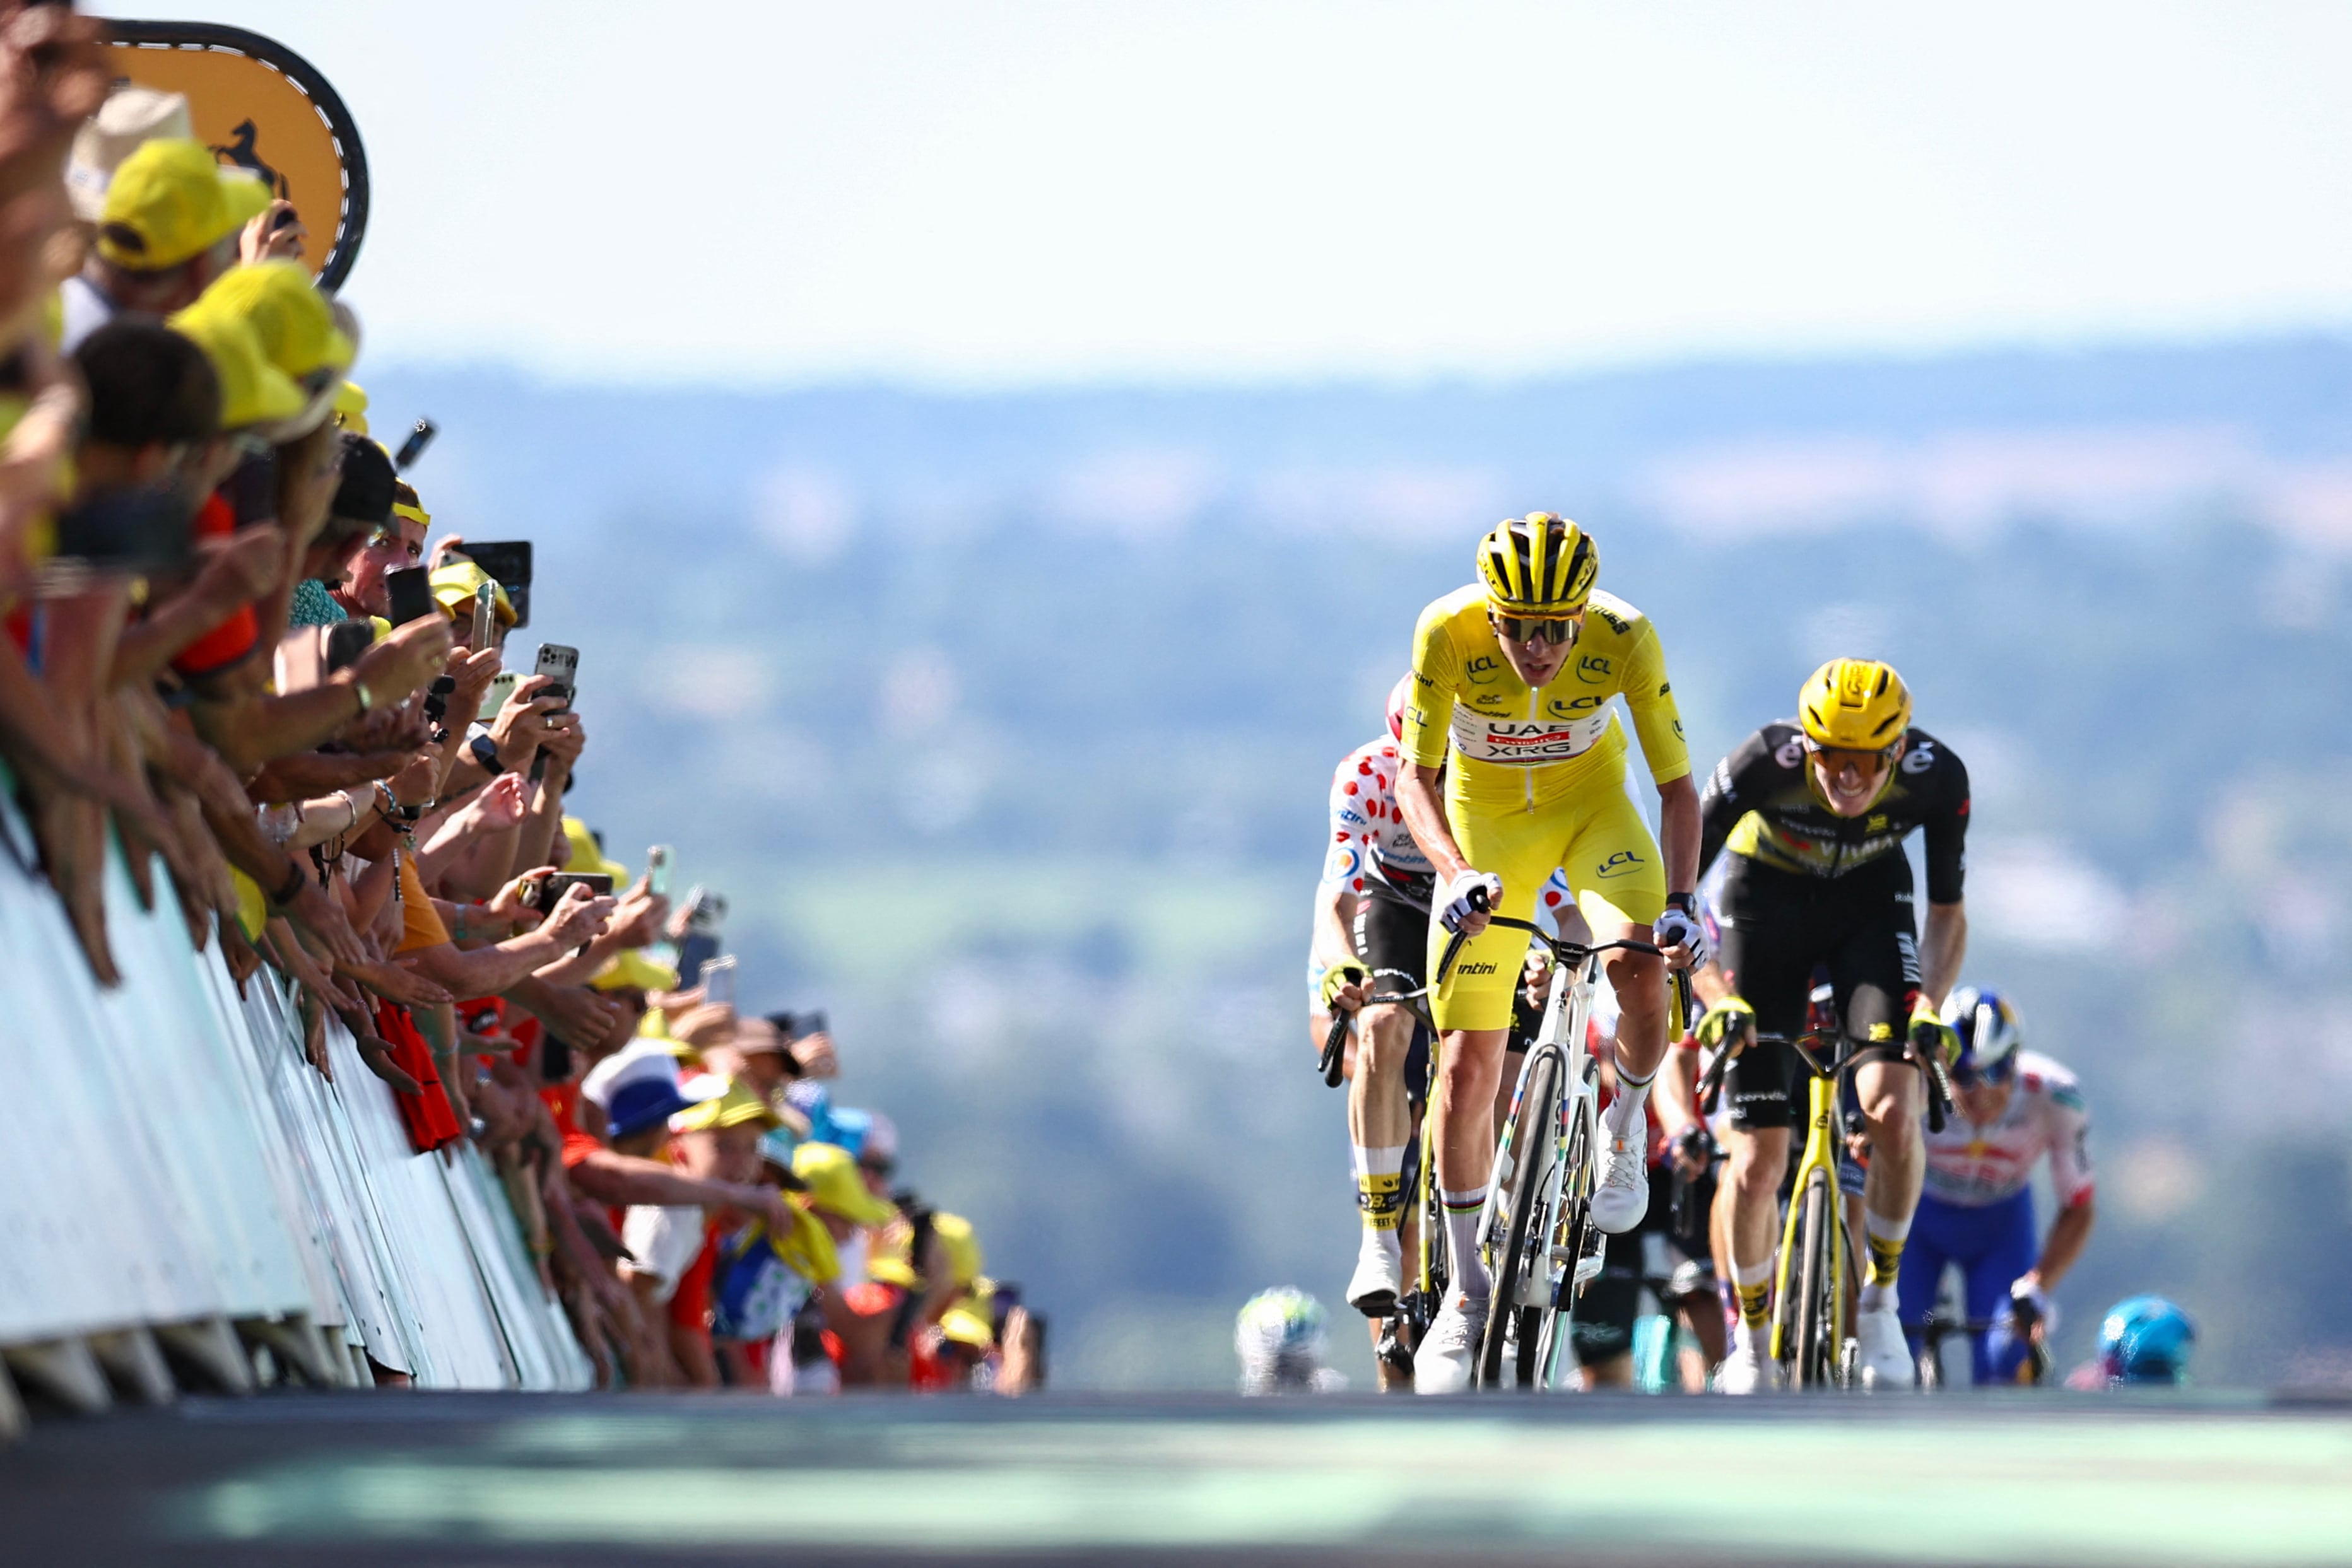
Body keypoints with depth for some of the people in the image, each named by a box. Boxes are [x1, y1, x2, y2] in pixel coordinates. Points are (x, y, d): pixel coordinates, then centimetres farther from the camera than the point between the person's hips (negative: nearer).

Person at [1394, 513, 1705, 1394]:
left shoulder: (1626, 638, -28)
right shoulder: (1448, 633, -29)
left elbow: (1676, 785, -20)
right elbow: (1417, 776, -22)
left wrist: (1680, 900, -35)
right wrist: (1456, 875, -39)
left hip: (1592, 804, 0)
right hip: (1486, 823, 0)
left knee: (1639, 960, -31)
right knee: (1468, 1066, -4)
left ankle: (1626, 1129, 0)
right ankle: (1465, 1294, 12)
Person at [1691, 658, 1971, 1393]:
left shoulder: (1936, 777, -28)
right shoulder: (1765, 764, -34)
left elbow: (1947, 913, -13)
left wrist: (1929, 1006, -30)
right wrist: (1715, 996, -39)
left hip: (1870, 899, 1)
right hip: (1767, 898, -1)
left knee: (1892, 1111, -24)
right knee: (1758, 1164, -6)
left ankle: (1879, 1298, -2)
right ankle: (1750, 1338, 18)